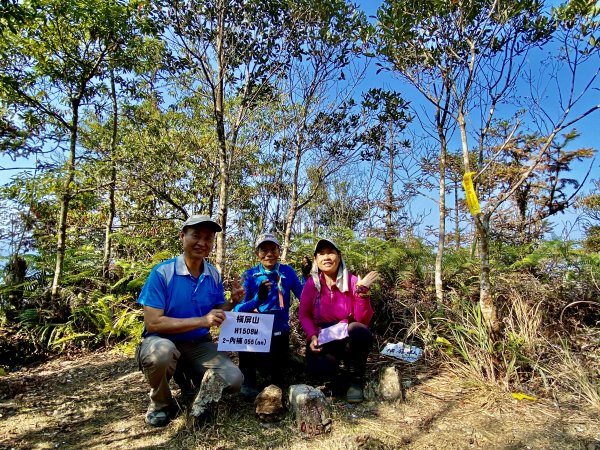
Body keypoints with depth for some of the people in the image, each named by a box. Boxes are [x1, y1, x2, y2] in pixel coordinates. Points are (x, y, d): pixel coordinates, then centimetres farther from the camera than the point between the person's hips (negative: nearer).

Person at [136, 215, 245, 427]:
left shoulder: (214, 275, -1)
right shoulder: (162, 272, -16)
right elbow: (153, 323, -21)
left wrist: (233, 302, -14)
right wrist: (201, 321, -28)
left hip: (199, 345, 4)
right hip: (163, 343, -4)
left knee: (233, 380, -16)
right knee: (161, 351, -39)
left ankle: (189, 378, 17)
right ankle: (160, 403, -5)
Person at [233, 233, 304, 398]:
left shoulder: (288, 272, -4)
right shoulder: (249, 275, -7)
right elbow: (238, 309, -16)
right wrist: (258, 298, -34)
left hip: (279, 331, 1)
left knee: (276, 376, -2)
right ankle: (247, 376, -9)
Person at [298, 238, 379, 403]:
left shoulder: (352, 281, -9)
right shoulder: (311, 283, -6)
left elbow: (363, 320, -13)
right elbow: (304, 315, -1)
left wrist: (362, 292, -26)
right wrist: (312, 336, -18)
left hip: (348, 337, 0)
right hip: (322, 339, 0)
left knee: (359, 331, -35)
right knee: (318, 368, -31)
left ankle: (356, 380, -7)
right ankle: (335, 377, 10)